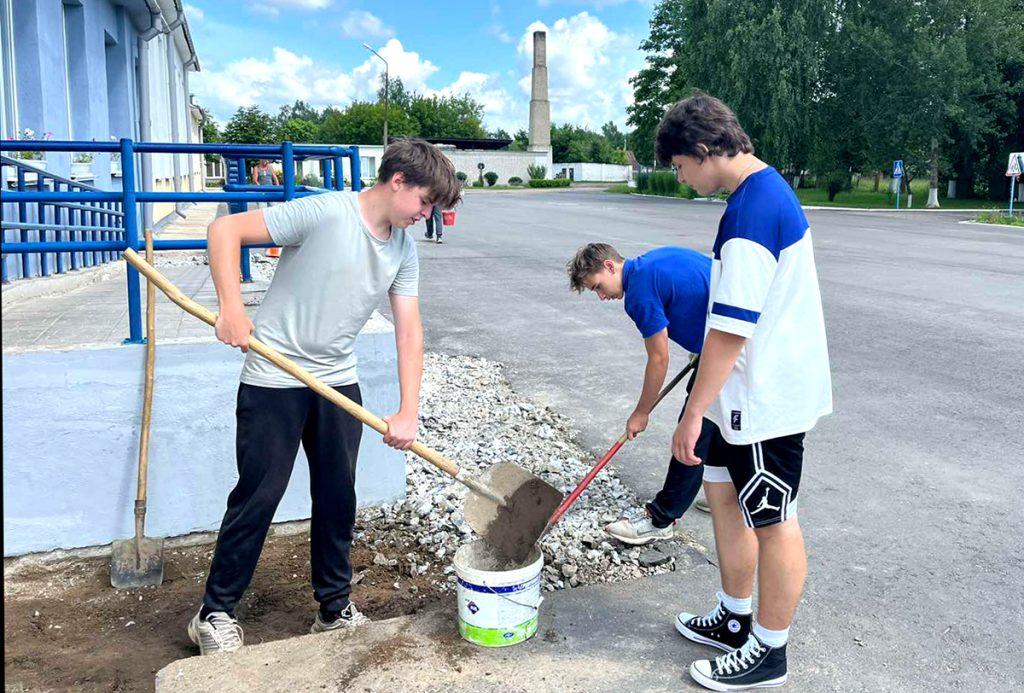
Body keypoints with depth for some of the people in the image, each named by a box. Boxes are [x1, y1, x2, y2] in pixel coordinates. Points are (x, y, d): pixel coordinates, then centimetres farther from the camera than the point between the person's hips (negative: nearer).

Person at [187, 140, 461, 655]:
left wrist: (408, 412, -11)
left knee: (338, 497, 11)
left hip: (338, 382, 6)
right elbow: (225, 230, -17)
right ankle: (215, 613, 21)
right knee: (258, 497, 1)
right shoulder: (325, 213, -18)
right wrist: (232, 310, -25)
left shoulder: (404, 250, 1)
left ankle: (335, 608, 28)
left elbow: (408, 331, -2)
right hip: (274, 380, -6)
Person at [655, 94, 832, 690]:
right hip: (754, 389, 10)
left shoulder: (751, 210, -24)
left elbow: (730, 329, -27)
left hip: (768, 398, -10)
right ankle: (736, 619, 36)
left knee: (773, 521, 5)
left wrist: (694, 412, -21)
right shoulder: (768, 185, 9)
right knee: (723, 490, 19)